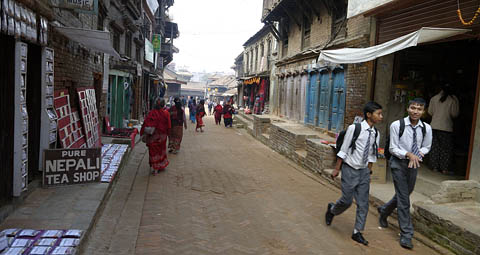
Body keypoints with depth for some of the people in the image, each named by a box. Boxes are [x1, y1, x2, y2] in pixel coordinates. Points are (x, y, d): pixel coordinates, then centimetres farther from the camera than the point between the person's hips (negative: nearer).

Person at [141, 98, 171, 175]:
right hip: (162, 136, 2)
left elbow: (146, 124, -12)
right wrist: (166, 134, 11)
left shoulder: (151, 113, -11)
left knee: (154, 151, 7)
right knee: (161, 150, 19)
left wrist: (142, 133, -5)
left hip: (153, 136, -2)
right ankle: (162, 165, 30)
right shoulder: (166, 113, -7)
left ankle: (155, 168, 7)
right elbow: (168, 126, -2)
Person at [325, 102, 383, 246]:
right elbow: (343, 150, -11)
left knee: (363, 203, 6)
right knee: (347, 200, 1)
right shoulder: (354, 128, -16)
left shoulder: (376, 133, 1)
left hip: (364, 171, 5)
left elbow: (371, 155, 12)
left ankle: (357, 232, 19)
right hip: (350, 169, -5)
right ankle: (332, 210, 33)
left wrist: (369, 171, 13)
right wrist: (337, 169, -7)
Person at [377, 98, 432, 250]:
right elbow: (393, 148, -10)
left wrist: (419, 154, -10)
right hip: (399, 163, -5)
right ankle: (406, 234, 5)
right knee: (403, 198, -4)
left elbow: (426, 147, 11)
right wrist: (408, 154, -25)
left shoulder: (426, 128, -2)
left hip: (414, 163, 5)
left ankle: (384, 211, 48)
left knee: (404, 194, 19)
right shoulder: (397, 125, -13)